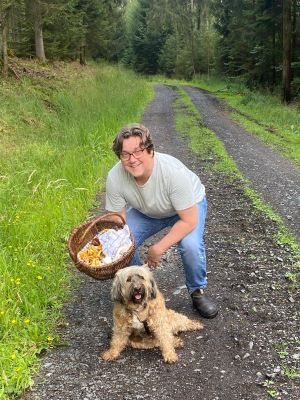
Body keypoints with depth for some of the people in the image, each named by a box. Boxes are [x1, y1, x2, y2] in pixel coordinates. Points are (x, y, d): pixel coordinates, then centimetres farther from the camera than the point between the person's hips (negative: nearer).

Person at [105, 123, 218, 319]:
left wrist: (158, 248, -32)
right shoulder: (115, 177, -29)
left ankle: (197, 291, 0)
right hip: (146, 212, 4)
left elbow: (189, 221, -33)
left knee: (191, 245, -31)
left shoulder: (173, 171, -40)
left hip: (189, 205, -3)